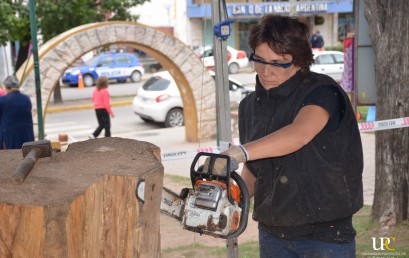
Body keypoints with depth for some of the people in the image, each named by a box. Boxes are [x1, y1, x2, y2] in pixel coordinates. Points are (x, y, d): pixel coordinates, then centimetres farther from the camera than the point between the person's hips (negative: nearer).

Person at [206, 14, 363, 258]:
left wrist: (238, 153, -44)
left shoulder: (322, 92, -12)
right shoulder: (250, 107, 7)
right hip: (272, 234, 6)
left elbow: (299, 133, -34)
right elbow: (253, 174, 11)